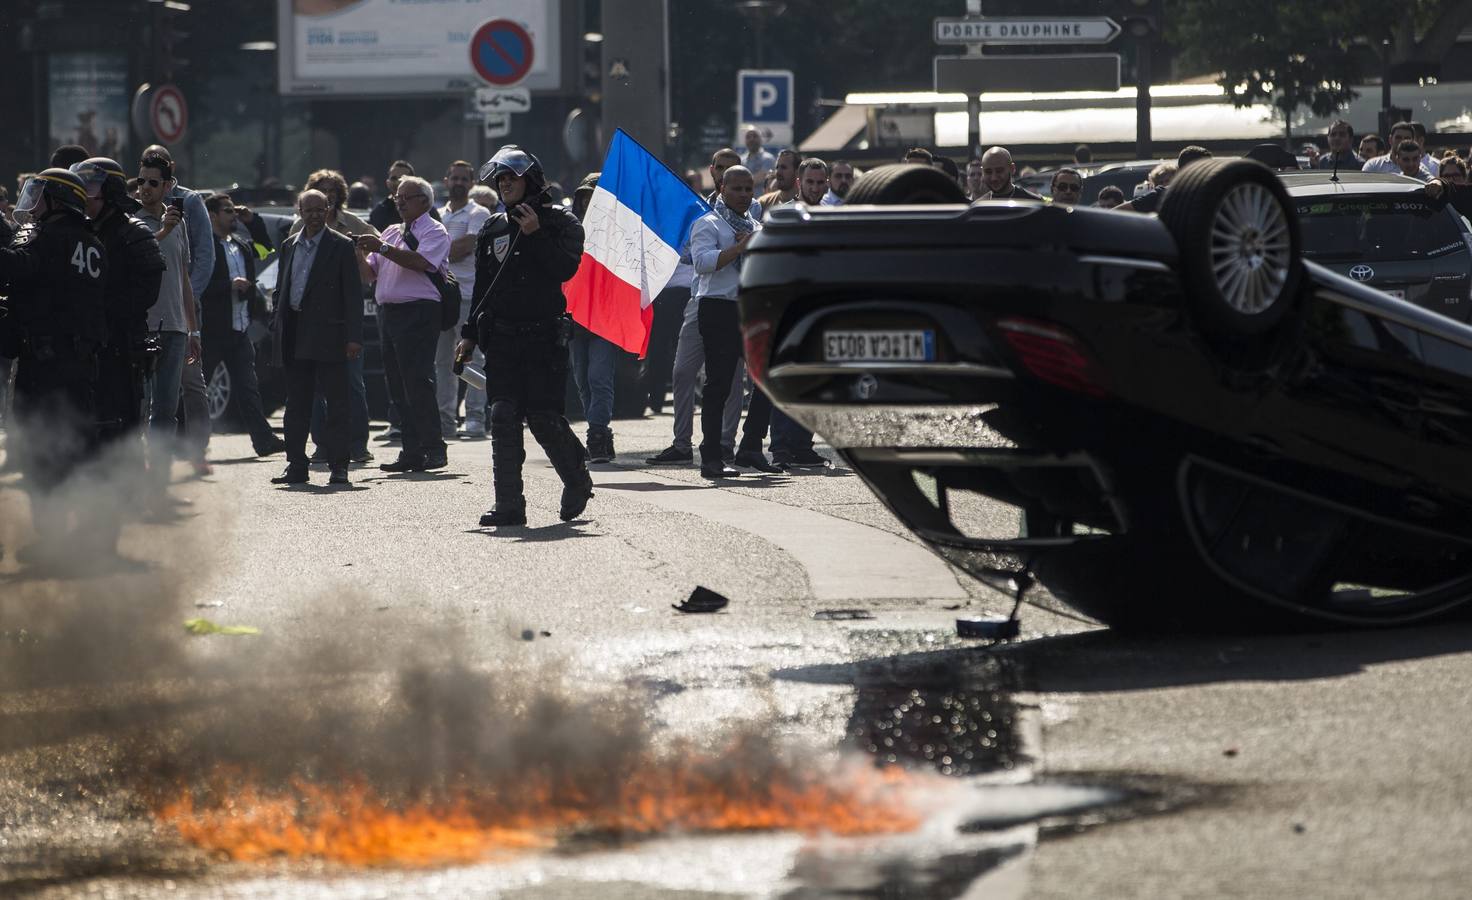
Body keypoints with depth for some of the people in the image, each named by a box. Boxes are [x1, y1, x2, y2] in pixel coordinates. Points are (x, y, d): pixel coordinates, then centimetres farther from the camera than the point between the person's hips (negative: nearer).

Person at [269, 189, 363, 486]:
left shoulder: (341, 246, -2)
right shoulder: (290, 246, 15)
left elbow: (353, 294, -5)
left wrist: (353, 337, -12)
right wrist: (276, 327, 9)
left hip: (328, 335, -5)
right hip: (295, 337, 5)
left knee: (336, 403, -3)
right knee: (296, 404, 7)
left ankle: (338, 465, 0)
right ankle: (296, 465, 11)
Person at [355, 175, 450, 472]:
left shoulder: (434, 232, -3)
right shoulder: (391, 233, 20)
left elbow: (421, 262, -21)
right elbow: (370, 274, 20)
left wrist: (382, 248, -20)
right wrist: (360, 253, 0)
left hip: (418, 312, -8)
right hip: (388, 312, 8)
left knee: (418, 383, -13)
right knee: (398, 388, 7)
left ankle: (434, 450, -11)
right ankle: (411, 452, 11)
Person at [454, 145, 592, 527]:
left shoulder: (561, 223, 0)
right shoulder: (493, 228, 14)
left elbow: (566, 268, -14)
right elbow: (482, 286, 18)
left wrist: (536, 235, -19)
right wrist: (469, 334, 14)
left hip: (544, 335, -4)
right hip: (501, 336, 4)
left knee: (543, 419, -5)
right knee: (503, 417, -5)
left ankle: (577, 481, 22)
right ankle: (508, 505, -4)